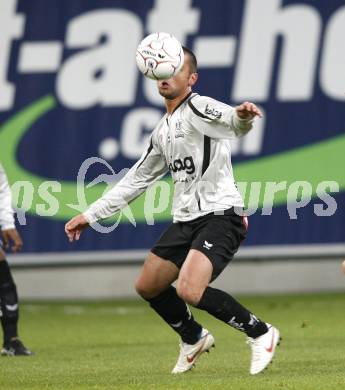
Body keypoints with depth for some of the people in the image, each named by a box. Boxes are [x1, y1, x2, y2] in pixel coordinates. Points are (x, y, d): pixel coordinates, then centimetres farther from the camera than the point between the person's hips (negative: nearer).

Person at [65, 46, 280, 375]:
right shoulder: (162, 131, 17)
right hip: (185, 220, 9)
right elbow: (136, 179, 27)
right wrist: (91, 215, 26)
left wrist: (242, 116, -57)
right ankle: (194, 339, 35)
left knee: (190, 290, -25)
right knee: (147, 286, 13)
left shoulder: (198, 108, -9)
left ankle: (260, 334, -7)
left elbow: (233, 124, -31)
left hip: (219, 215, -9)